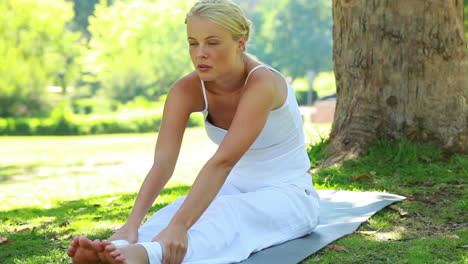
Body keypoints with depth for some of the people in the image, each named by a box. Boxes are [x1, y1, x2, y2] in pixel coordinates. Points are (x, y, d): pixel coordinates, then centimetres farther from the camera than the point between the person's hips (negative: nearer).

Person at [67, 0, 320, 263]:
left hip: (288, 195, -5)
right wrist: (131, 226, -39)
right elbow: (163, 162, -24)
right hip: (237, 190, 5)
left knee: (230, 214, -38)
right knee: (181, 211, -28)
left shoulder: (262, 83, -28)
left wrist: (179, 226, -50)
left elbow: (222, 161, -40)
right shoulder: (186, 90, -12)